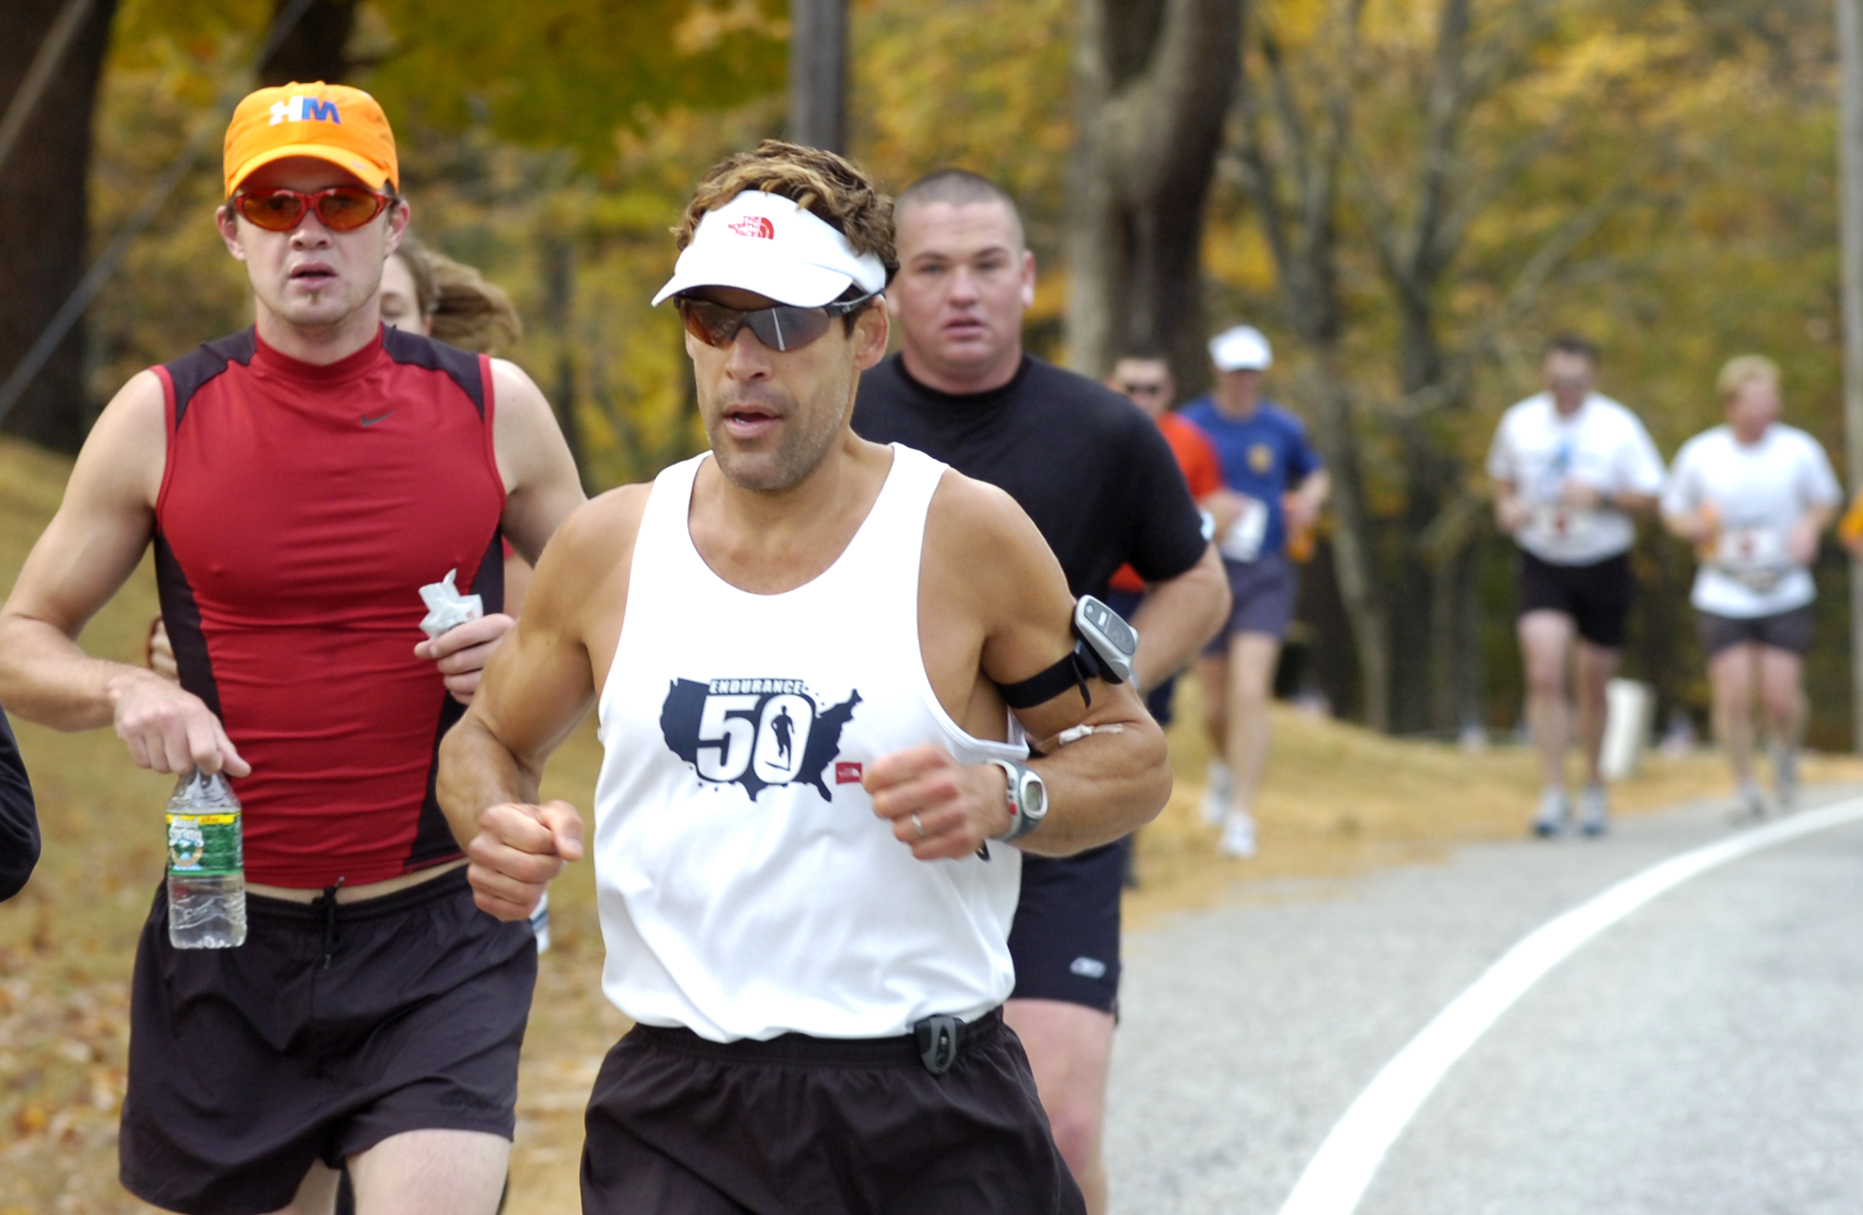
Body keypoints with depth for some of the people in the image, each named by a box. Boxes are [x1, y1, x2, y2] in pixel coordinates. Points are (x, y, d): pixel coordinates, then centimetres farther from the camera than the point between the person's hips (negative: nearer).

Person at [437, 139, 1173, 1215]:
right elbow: (488, 742, 20)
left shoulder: (967, 536, -3)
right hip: (678, 1115, 1)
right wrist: (499, 826, -3)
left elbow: (1134, 756, 5)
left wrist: (1004, 798, -14)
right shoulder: (609, 546, 5)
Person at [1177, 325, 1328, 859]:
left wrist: (1308, 501, 1)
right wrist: (1205, 508, -18)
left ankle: (1242, 816, -11)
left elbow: (1316, 475, 23)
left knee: (1249, 691, -15)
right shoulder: (1189, 427, 0)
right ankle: (1226, 766, 44)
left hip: (1265, 575, 0)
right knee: (1215, 704, 8)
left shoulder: (1283, 428, 5)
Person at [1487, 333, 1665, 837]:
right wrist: (1506, 507, -3)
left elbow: (1649, 497, -4)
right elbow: (1502, 474, 18)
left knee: (1593, 684, 10)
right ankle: (1553, 791, -15)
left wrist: (1601, 497, -20)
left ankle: (1594, 785, 31)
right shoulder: (1519, 423, 0)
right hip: (1542, 565, 0)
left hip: (1603, 567, 0)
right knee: (1545, 676, -18)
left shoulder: (1619, 427, -6)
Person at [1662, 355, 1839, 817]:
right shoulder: (1699, 454, -3)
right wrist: (1696, 527, -12)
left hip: (1787, 595, 0)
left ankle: (1786, 753, 27)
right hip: (1723, 599, 0)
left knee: (1781, 696, -7)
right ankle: (1745, 787, 13)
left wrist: (1810, 527, -8)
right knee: (1733, 695, -8)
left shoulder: (1800, 449, -3)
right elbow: (1673, 510, 10)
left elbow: (1826, 499, 13)